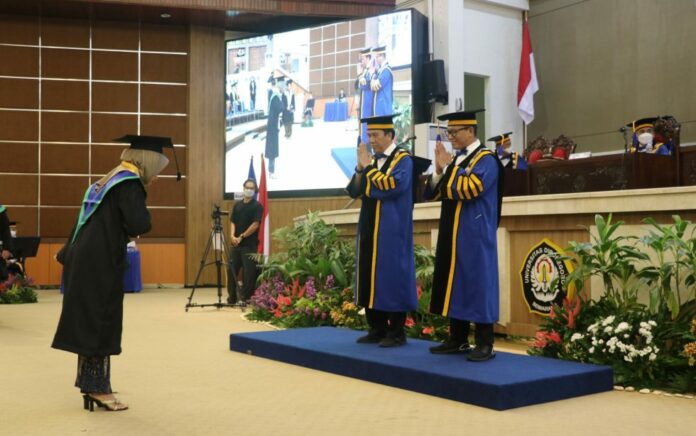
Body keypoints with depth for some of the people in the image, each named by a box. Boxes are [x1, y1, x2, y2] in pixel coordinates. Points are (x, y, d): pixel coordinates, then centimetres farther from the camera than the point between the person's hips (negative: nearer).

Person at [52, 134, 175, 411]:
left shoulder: (108, 180, 17)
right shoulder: (130, 184, -12)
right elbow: (139, 225, -23)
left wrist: (67, 254, 26)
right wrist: (141, 207, -2)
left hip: (83, 260, 9)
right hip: (100, 263, -9)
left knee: (88, 323, 14)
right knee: (101, 325, -1)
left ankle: (91, 384, 22)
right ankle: (98, 388, 7)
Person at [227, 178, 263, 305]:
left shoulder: (257, 206, -3)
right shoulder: (237, 205, 12)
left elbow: (255, 224, -11)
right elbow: (232, 222, 10)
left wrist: (241, 237, -14)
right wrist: (232, 236, -8)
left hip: (250, 245, -5)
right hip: (236, 243, 5)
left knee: (249, 272, -4)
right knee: (232, 270, 5)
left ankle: (245, 298, 7)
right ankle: (232, 297, 16)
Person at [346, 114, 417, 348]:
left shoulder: (403, 159, -6)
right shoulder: (371, 161, 15)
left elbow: (394, 186, -22)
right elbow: (353, 191, 9)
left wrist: (370, 168, -16)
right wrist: (361, 168, -5)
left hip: (391, 231, -7)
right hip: (370, 228, 7)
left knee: (391, 277, -5)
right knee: (372, 277, 8)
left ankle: (397, 332, 2)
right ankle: (377, 329, 16)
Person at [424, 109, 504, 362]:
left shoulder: (486, 159, -9)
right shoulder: (455, 159, 15)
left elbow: (468, 190, -24)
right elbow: (432, 194, 13)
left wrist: (448, 168, -12)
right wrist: (439, 170, -3)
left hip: (474, 236, -8)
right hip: (453, 235, 8)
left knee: (477, 286, -5)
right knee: (455, 285, 10)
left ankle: (485, 343, 1)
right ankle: (458, 339, 18)